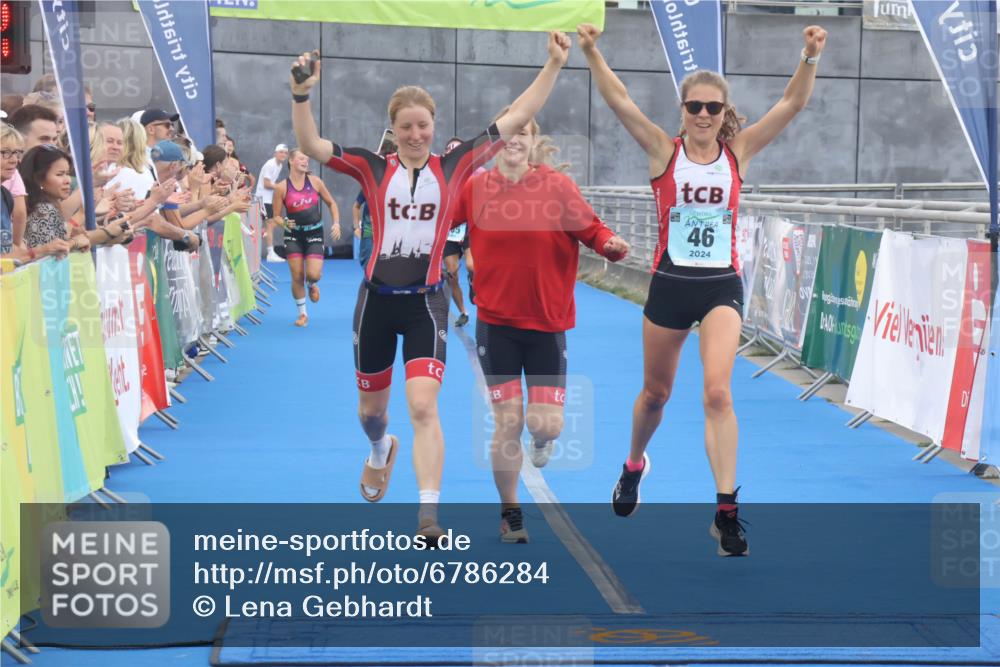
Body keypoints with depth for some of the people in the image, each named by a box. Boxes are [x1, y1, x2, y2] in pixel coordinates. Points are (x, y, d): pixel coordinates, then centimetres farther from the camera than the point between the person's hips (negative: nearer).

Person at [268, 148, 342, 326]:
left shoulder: (315, 181, -1)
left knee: (313, 275, -14)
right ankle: (302, 314, 16)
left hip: (314, 233, 0)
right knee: (297, 277, -3)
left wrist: (336, 223, -3)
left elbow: (331, 203, 10)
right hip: (294, 234, 0)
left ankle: (312, 285, 26)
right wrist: (284, 223, -22)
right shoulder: (282, 188, -5)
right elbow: (277, 216, 0)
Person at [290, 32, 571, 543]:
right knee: (371, 406, 19)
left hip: (426, 302, -2)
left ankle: (428, 515, -16)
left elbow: (515, 118, -1)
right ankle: (381, 451, 54)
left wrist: (553, 65, -5)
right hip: (377, 300, 2)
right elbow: (311, 146, -10)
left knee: (423, 407, -17)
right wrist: (302, 93, -25)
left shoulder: (454, 167, -1)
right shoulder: (373, 168, -1)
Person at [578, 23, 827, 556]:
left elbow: (791, 104, -8)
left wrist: (810, 58, -23)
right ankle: (635, 464, 47)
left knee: (718, 393, -16)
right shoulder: (664, 151, -3)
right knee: (655, 393, 16)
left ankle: (726, 512, -14)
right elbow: (619, 101, -13)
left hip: (721, 286, 0)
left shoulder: (738, 152, 0)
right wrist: (592, 53, -25)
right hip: (669, 285, 1)